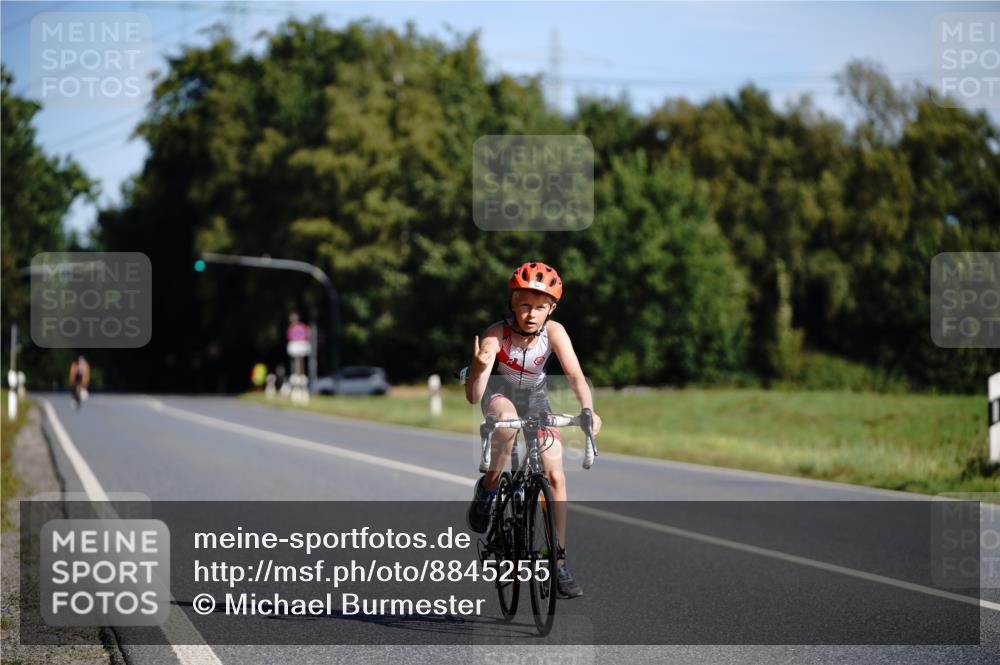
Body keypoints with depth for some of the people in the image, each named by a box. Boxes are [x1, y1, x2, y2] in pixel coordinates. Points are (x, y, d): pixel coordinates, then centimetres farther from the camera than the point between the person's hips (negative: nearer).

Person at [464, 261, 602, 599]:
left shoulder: (553, 331, -24)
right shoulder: (495, 335, -30)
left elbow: (575, 375, -33)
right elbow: (473, 396, -36)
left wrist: (589, 411, -52)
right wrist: (478, 369, -58)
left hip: (535, 396, 3)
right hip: (499, 392, -3)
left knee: (556, 476, -10)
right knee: (507, 420, -40)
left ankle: (559, 560, -1)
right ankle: (489, 486, -15)